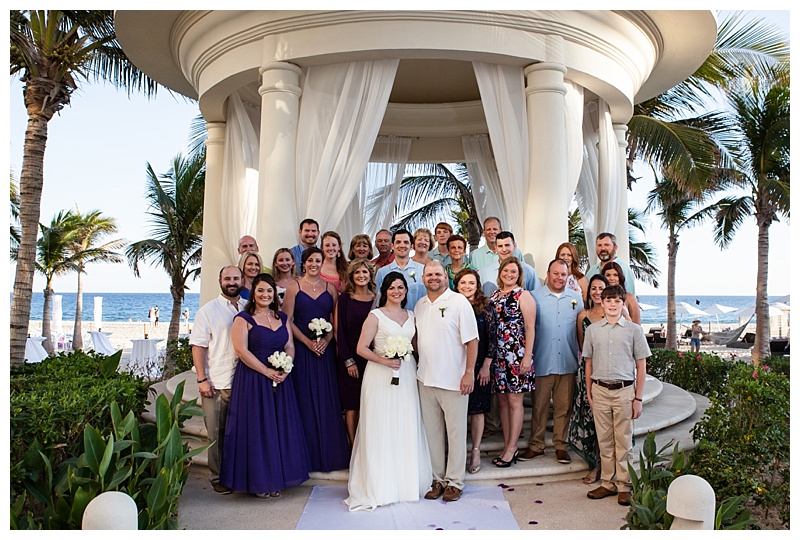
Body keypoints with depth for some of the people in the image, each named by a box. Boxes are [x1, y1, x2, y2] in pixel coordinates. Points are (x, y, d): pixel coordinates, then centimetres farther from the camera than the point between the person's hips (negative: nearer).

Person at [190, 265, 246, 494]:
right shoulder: (208, 311, 2)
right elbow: (198, 346, -1)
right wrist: (202, 379, -9)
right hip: (216, 384, -2)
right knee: (217, 433, 5)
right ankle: (218, 477, 20)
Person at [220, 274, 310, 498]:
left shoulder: (282, 318, 12)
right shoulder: (243, 319, -5)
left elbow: (290, 347, 10)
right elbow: (242, 351, -13)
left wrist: (285, 370, -8)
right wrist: (268, 372, -16)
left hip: (280, 380, 5)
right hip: (252, 380, -5)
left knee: (280, 428, 9)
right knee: (257, 428, 1)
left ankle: (276, 478, 22)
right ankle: (258, 481, 14)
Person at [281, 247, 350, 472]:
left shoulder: (329, 287, 9)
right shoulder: (294, 286, 2)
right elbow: (287, 319, -3)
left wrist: (326, 340, -10)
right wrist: (307, 342, -11)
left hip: (325, 350, 2)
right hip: (301, 350, -2)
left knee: (326, 400, 5)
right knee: (304, 400, 2)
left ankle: (329, 453, 16)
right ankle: (307, 455, 13)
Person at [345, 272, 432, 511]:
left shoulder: (411, 316, 13)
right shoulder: (376, 316, -2)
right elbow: (361, 348, -7)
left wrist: (408, 357, -1)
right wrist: (384, 360, -17)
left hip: (406, 375, 4)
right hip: (380, 377, -4)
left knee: (407, 428, 7)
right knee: (381, 429, -1)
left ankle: (406, 481, 21)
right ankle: (380, 485, 11)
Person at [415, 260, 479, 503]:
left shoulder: (459, 302, -6)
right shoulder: (419, 305, 11)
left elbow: (472, 340, -8)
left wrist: (469, 372, -13)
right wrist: (417, 367, 9)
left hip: (453, 380, -5)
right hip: (426, 380, 5)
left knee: (456, 432, 5)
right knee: (432, 431, 12)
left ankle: (454, 482, 19)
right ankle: (437, 479, 26)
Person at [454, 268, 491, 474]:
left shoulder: (484, 308, 0)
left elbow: (491, 339, -1)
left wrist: (486, 366, -6)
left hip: (478, 367, -1)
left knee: (477, 410, 6)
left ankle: (476, 452, 19)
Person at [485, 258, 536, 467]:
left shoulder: (523, 295, -3)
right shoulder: (494, 295, 13)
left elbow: (530, 327, -8)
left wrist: (527, 356, -15)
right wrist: (489, 356, 11)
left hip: (516, 354, -6)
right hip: (497, 355, 6)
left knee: (514, 400, -1)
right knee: (502, 400, 10)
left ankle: (511, 448, 7)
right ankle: (506, 446, 19)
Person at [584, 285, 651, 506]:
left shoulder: (634, 330, 1)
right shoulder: (592, 330, 6)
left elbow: (641, 366, 2)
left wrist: (638, 398, -1)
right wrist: (589, 394, 8)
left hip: (624, 390, -2)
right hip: (600, 390, 2)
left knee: (623, 440, 4)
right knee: (604, 440, 8)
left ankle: (624, 485, 16)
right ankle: (608, 483, 20)